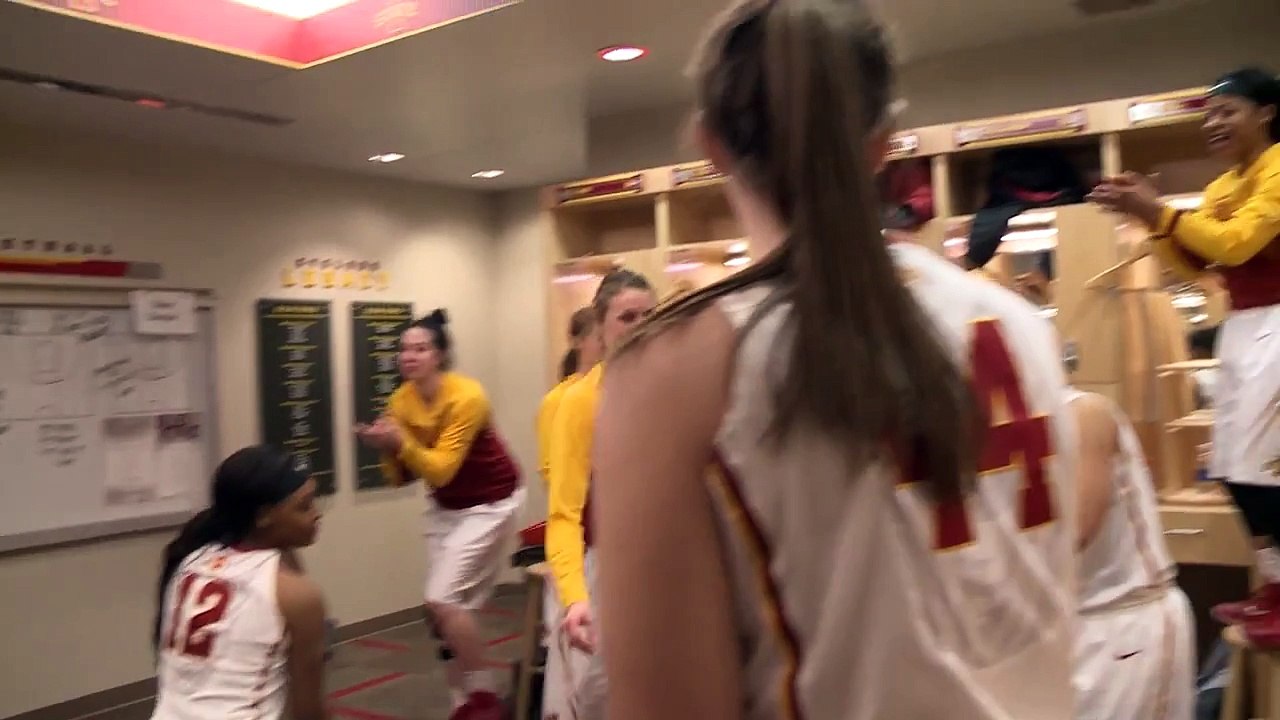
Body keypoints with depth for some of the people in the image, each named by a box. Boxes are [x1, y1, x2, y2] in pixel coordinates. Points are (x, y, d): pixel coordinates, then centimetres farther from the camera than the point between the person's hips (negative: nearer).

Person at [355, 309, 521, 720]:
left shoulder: (466, 397, -25)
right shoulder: (401, 401, -5)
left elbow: (440, 469, -27)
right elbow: (402, 477, -2)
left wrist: (402, 443, -40)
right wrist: (388, 449, -21)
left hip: (488, 506, -7)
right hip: (444, 507, 7)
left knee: (444, 600, -14)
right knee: (446, 605, 5)